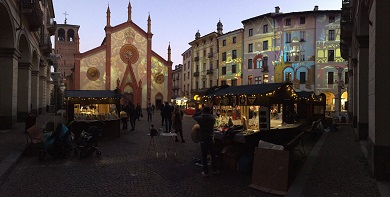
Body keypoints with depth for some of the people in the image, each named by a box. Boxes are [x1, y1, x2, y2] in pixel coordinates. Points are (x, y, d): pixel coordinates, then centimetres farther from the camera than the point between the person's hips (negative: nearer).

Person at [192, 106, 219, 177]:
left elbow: (193, 116, 6)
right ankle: (215, 170, 25)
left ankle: (206, 172, 10)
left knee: (204, 156, 6)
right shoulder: (212, 118, -7)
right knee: (213, 155, 16)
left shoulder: (201, 119, -11)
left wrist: (200, 111, 9)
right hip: (211, 139, 2)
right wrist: (211, 113, 15)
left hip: (203, 140, -2)